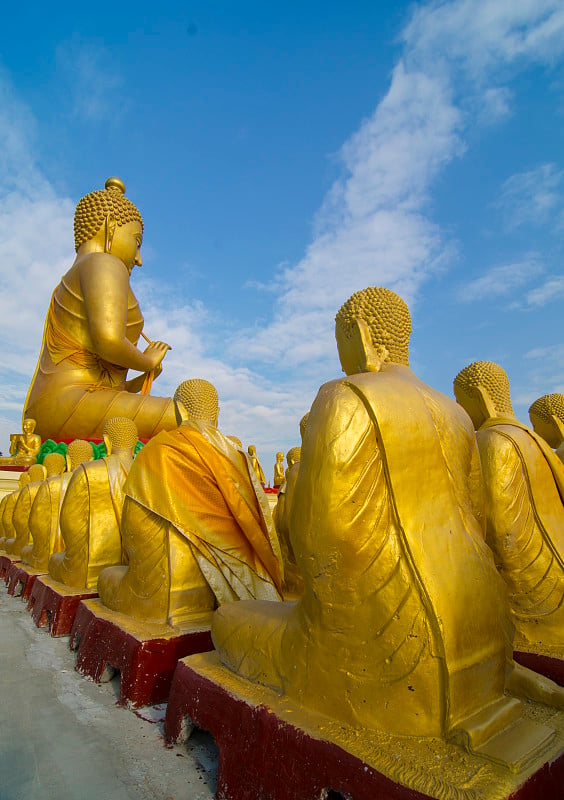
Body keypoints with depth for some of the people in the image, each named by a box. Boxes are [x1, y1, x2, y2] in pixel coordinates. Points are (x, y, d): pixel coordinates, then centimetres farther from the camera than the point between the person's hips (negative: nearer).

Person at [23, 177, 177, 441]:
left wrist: (135, 384, 16)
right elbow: (109, 341, -21)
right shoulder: (105, 264, -1)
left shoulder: (68, 287, 28)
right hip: (70, 403, -10)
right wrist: (148, 361, -2)